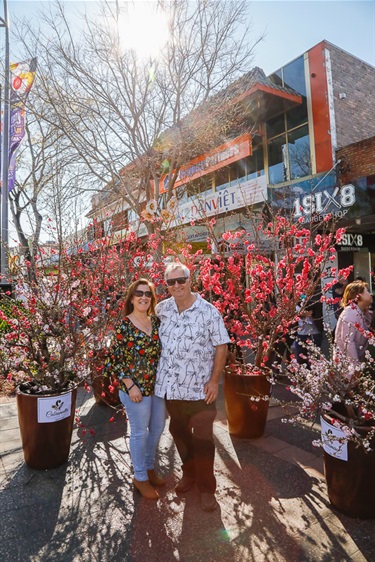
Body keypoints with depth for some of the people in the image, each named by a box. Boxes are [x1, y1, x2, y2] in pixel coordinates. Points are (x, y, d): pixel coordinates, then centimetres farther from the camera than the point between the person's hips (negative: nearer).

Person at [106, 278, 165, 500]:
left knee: (157, 429, 19)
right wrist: (130, 386, -17)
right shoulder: (124, 326, -15)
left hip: (158, 386, 6)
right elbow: (115, 360, -14)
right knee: (140, 432, 10)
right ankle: (140, 478, 32)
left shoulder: (156, 321, 1)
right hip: (136, 389, -6)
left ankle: (149, 468, 43)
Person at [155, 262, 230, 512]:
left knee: (203, 439, 7)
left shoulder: (209, 312, -13)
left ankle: (206, 488, 28)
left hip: (200, 388, -4)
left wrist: (214, 380, -13)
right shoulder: (162, 309, -1)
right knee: (179, 432, 21)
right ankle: (189, 472, 45)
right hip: (171, 386, 5)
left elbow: (221, 347, -9)